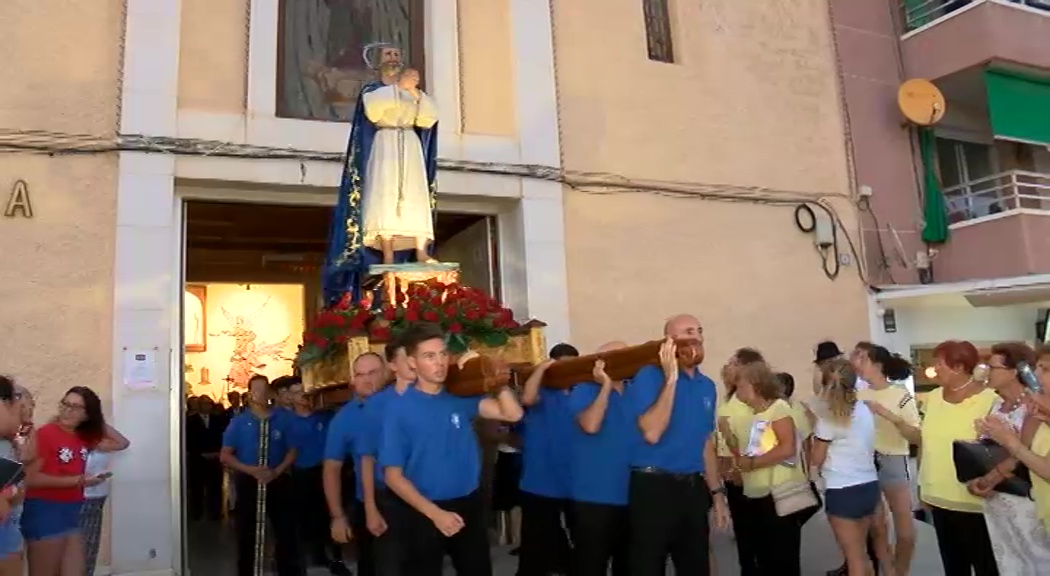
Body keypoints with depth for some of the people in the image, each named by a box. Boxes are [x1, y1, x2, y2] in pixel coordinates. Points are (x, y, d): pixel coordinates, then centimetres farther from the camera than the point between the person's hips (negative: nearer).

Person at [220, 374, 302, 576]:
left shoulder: (282, 419, -1)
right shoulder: (238, 422, -2)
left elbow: (292, 450, 3)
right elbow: (225, 456, -2)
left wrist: (278, 471, -14)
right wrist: (250, 469, -16)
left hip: (278, 481, 0)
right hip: (248, 482, 0)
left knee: (286, 531, 5)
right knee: (247, 534, 9)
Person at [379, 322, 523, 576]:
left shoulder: (461, 397, -1)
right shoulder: (399, 410, -11)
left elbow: (513, 413, -10)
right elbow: (393, 476, -11)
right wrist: (434, 512, -17)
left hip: (469, 505, 4)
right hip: (424, 512, -3)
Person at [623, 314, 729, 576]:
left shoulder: (707, 386, 9)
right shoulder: (649, 376, -11)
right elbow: (652, 433, -22)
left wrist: (717, 492, 16)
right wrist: (671, 379, -21)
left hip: (693, 488, 6)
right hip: (654, 486, -6)